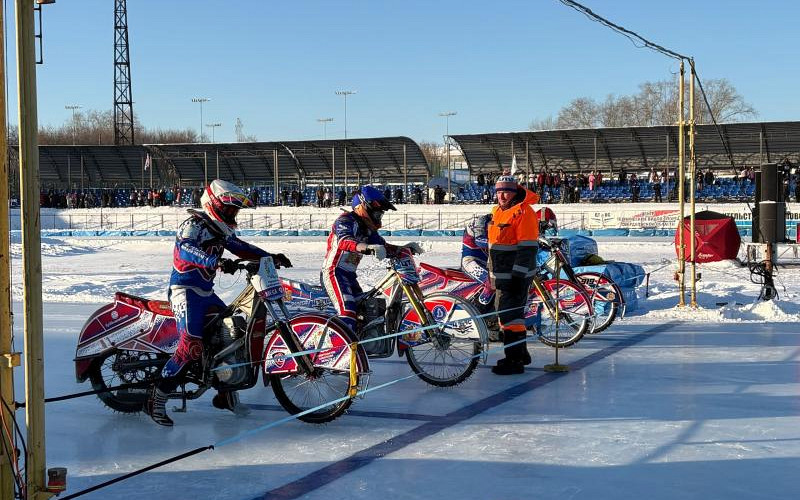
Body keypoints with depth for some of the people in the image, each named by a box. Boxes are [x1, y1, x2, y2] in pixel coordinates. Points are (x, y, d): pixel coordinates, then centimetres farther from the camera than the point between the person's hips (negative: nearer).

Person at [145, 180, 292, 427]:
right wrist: (216, 262, -46)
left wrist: (271, 257, 5)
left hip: (206, 291, 10)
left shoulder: (221, 230, 13)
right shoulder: (193, 224, -15)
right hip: (185, 289, -10)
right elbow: (186, 248, -32)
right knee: (192, 345, -21)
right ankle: (157, 399, -14)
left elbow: (240, 247, 16)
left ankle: (226, 394, 20)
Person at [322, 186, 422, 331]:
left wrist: (404, 249, -1)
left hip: (349, 275, 10)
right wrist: (369, 248, -52)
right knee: (347, 312, -25)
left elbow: (383, 247, 15)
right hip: (334, 273, -10)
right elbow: (344, 242, -35)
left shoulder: (367, 228, 14)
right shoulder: (345, 221, -15)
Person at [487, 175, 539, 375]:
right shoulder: (497, 211, 13)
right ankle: (520, 353, 30)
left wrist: (518, 276, -23)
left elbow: (528, 248, -21)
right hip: (501, 275, 10)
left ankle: (514, 361, -5)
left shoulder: (524, 213, -16)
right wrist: (492, 272, 24)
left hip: (517, 275, -10)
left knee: (509, 314, -11)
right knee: (505, 312, 17)